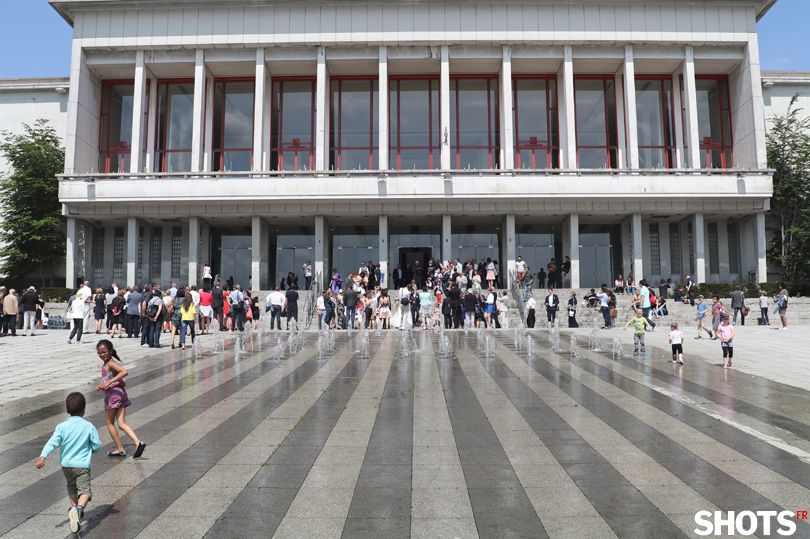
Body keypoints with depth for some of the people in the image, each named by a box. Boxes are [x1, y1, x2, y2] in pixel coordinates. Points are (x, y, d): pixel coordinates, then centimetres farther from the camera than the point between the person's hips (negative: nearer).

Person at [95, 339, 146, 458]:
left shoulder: (110, 363, -10)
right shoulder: (107, 364, 19)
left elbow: (124, 372, -28)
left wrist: (109, 382, -29)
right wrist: (102, 386, 17)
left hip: (113, 394, -9)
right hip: (121, 394, 9)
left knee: (110, 423, 8)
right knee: (121, 424, 3)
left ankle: (120, 449, 14)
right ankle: (138, 443, -12)